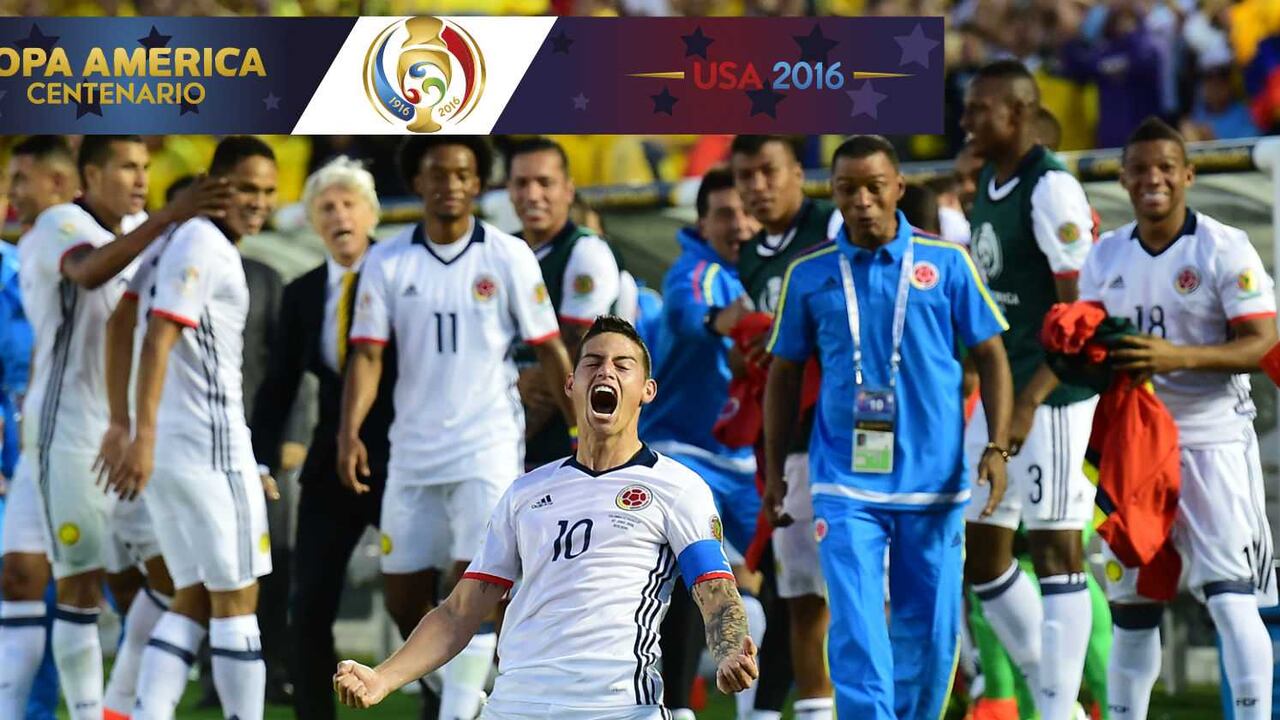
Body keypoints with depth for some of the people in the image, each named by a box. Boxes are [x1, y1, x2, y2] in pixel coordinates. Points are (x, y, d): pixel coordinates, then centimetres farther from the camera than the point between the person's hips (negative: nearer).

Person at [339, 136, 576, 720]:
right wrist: (350, 431, -17)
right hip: (413, 453, 3)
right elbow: (367, 353, -2)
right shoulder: (387, 262, 2)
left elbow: (549, 351, 2)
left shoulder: (509, 258, -2)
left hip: (488, 449, -3)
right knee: (405, 603, 6)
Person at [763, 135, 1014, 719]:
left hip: (933, 478, 1)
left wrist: (997, 447, -5)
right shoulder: (808, 275, 4)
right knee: (856, 633, -13)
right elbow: (784, 373, 12)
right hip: (846, 483, -1)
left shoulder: (947, 264, 1)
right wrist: (774, 472, 10)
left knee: (929, 629, 7)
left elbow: (991, 357, 6)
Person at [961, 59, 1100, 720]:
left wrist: (1028, 402, -24)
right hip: (997, 393, 9)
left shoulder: (1051, 192, -15)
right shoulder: (989, 188, 12)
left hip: (1051, 395, -9)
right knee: (980, 553, 11)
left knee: (1054, 551, -5)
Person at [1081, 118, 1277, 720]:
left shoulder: (1224, 249, -8)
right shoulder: (1106, 256, 10)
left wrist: (1179, 358, -26)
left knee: (1230, 597, -13)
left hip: (1212, 441, -5)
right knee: (1131, 603, 11)